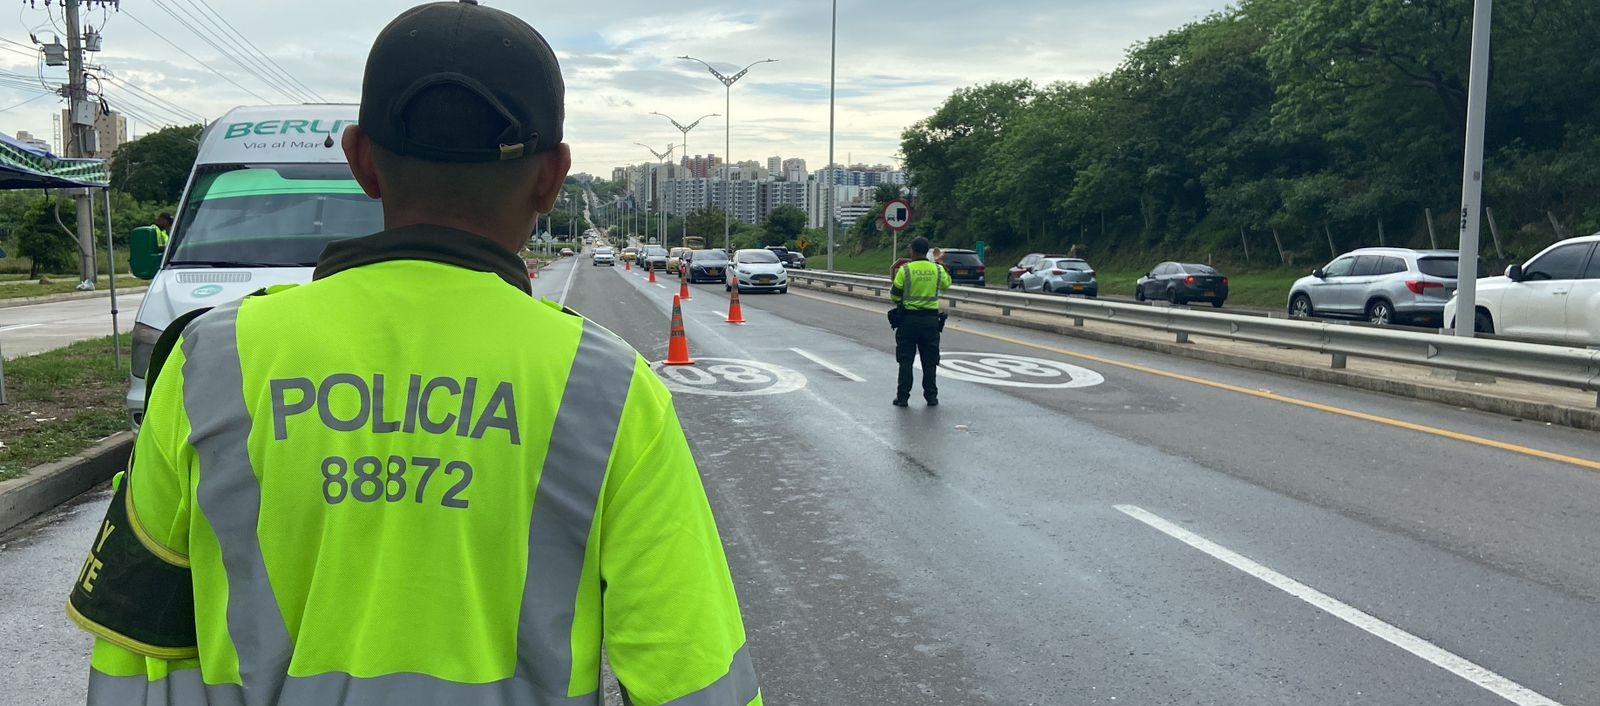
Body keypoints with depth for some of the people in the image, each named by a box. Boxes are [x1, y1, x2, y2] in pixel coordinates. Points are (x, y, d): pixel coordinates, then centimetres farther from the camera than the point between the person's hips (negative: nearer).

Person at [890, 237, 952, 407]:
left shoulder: (905, 270, -9)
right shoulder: (938, 269, -1)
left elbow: (894, 295, -5)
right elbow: (946, 284, 19)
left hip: (909, 319, -2)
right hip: (931, 319, 2)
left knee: (906, 360, 5)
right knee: (930, 361, 10)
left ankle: (903, 397, 5)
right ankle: (931, 396, 12)